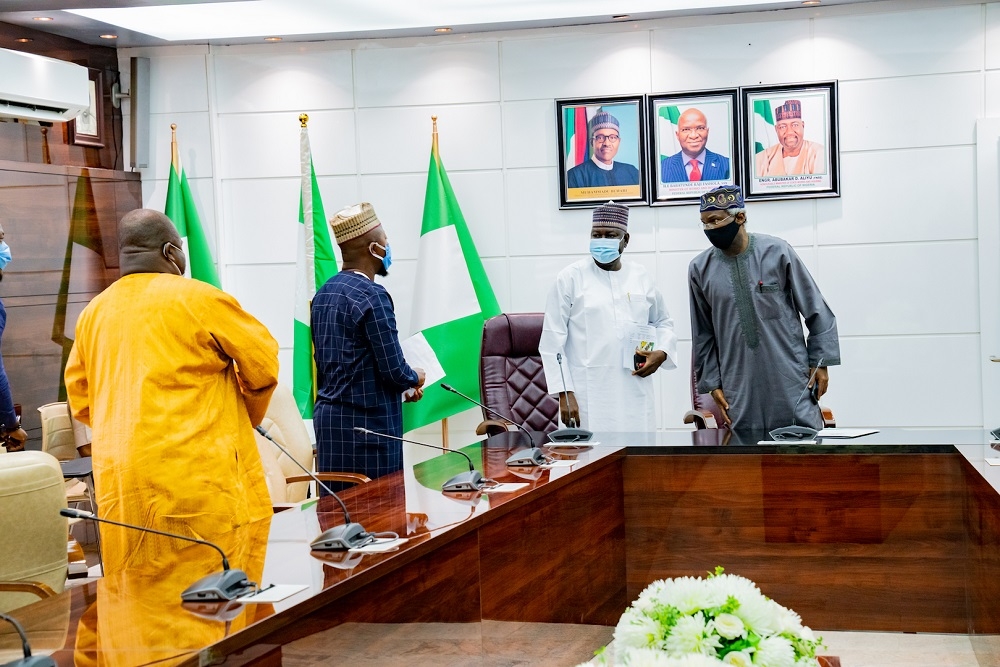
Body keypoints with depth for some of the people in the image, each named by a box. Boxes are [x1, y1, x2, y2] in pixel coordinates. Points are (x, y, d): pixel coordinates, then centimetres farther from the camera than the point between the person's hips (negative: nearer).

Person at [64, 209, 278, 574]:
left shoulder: (92, 313, 11)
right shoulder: (198, 298, -5)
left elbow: (80, 399, 18)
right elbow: (264, 363, 2)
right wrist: (247, 417, 18)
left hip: (119, 487, 6)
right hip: (198, 478, -5)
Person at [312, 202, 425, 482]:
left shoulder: (323, 294, 11)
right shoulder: (372, 295, -15)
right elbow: (394, 371, -17)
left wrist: (403, 385, 19)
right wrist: (416, 378, 6)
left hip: (327, 419, 8)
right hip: (367, 424, -8)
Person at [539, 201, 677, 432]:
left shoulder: (640, 276, 11)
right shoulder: (570, 278, 0)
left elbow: (663, 322, 25)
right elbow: (552, 342, -2)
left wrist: (662, 353, 4)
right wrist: (564, 394, -9)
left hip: (635, 394, 4)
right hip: (589, 398, -4)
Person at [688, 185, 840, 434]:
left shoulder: (776, 252, -4)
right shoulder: (700, 269, 3)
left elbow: (816, 311, 2)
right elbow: (702, 334, 11)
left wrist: (820, 363, 1)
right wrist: (712, 383, 8)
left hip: (791, 384, -1)